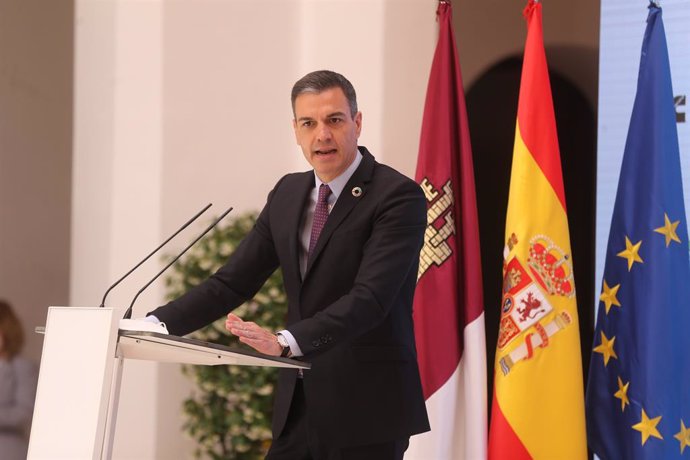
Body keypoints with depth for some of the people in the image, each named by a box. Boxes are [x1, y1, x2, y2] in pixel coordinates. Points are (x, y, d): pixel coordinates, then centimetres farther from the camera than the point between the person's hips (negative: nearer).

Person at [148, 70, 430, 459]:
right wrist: (153, 326, -3)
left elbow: (370, 298, -23)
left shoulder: (398, 196, -11)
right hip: (299, 407, 6)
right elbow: (233, 281, 11)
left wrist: (285, 342, -35)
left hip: (366, 410, -6)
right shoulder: (288, 193, 11)